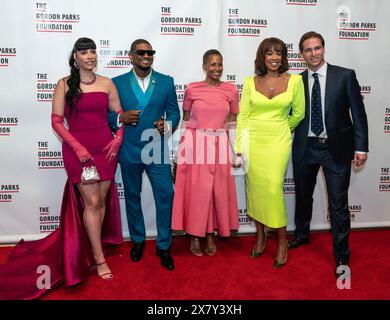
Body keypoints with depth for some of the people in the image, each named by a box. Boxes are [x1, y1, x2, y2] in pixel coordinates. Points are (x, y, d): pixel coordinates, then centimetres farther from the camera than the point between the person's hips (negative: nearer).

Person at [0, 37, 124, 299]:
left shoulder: (107, 83, 6)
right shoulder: (64, 84, 0)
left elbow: (120, 115, 10)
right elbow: (56, 121, -3)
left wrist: (118, 139, -6)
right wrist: (78, 147, -11)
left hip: (105, 147, 3)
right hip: (76, 148, -3)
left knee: (102, 199, 10)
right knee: (92, 202, -2)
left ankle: (91, 245, 31)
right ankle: (99, 258, 12)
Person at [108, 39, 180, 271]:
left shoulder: (166, 82, 5)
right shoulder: (117, 83, 4)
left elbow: (174, 112, 5)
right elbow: (108, 114, 5)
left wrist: (167, 125, -15)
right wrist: (121, 118, -16)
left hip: (157, 149, 0)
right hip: (129, 150, 1)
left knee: (165, 195, -4)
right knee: (132, 196, 13)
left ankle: (164, 246, 13)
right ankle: (138, 241, 33)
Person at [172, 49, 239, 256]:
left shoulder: (231, 90, 4)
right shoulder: (192, 89, 0)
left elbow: (232, 124, 7)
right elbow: (184, 122, 5)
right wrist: (181, 150, 2)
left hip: (219, 146, 2)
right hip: (195, 145, -2)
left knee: (218, 191, 8)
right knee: (195, 190, 4)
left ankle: (211, 235, 24)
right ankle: (194, 236, 19)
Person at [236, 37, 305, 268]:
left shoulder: (295, 80, 0)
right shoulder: (250, 82, 3)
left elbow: (298, 113, 10)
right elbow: (242, 116, 1)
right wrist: (239, 148, -3)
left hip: (278, 141, -2)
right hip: (253, 141, 2)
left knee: (273, 189, -8)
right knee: (255, 189, 6)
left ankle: (282, 241, 12)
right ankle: (260, 236, 25)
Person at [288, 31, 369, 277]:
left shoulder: (345, 76, -3)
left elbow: (358, 113, -4)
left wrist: (361, 147, -8)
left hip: (336, 148, -3)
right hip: (305, 147, 3)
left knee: (338, 204, 1)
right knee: (303, 196, 18)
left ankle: (342, 255, 17)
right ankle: (302, 235, 43)